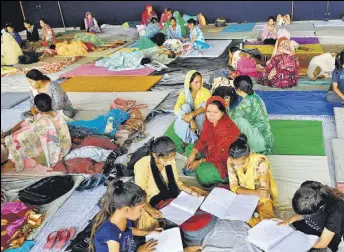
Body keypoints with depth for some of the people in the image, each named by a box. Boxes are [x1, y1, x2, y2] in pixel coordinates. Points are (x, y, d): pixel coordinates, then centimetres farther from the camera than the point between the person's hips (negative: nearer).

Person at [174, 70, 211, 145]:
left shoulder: (205, 92, -13)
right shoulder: (184, 93, -11)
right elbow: (176, 108, -28)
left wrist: (193, 114, -47)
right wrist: (191, 121, -41)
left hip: (201, 122, 0)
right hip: (187, 124, 1)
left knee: (202, 105, -27)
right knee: (185, 106, -27)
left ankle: (200, 135, -17)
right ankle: (188, 138, -22)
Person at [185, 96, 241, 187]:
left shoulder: (228, 129, -31)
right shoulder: (209, 122, -6)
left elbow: (221, 155, -26)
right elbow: (203, 140, 4)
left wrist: (200, 162, -18)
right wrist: (193, 153, -14)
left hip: (226, 161, -9)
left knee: (203, 172, -29)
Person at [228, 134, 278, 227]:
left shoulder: (261, 162, -29)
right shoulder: (231, 161, -19)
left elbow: (264, 194, -25)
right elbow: (233, 187, -17)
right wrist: (255, 192, -33)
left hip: (261, 199, -3)